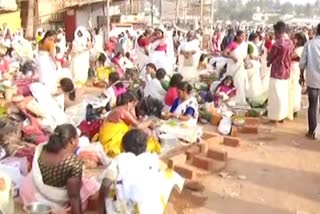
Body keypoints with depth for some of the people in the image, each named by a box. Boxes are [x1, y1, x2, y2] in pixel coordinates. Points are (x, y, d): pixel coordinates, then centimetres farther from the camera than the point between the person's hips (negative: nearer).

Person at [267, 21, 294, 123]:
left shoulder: (277, 44, -21)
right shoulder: (290, 43, 2)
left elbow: (269, 58, -9)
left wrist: (270, 61, 11)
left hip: (277, 72, -7)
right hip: (286, 71, 7)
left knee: (276, 95, 1)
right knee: (284, 94, 15)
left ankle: (275, 117, 8)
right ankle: (282, 115, 24)